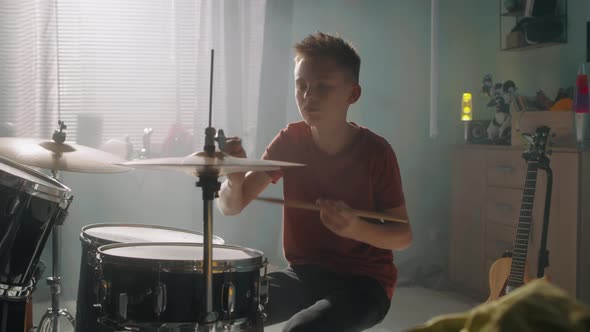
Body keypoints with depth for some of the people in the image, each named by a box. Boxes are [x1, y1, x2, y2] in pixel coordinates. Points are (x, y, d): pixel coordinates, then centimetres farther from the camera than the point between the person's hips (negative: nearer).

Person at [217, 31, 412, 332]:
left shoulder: (375, 152, -15)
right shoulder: (291, 140, -4)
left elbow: (403, 235, -8)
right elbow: (231, 206, -9)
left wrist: (356, 228, -28)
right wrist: (235, 178, -33)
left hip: (363, 281, -4)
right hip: (302, 273, 4)